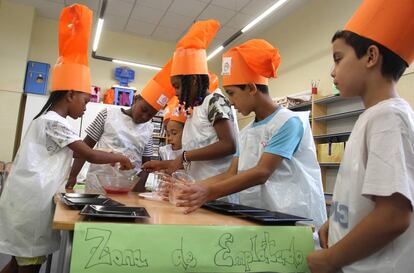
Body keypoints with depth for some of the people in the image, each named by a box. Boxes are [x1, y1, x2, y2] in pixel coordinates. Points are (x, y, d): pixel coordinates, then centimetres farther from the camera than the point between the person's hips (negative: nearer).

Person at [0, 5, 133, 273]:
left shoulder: (48, 119, 15)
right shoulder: (56, 122, -16)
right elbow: (90, 155, -16)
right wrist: (120, 157, -3)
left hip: (29, 197, 10)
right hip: (32, 200, -10)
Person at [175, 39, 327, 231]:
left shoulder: (289, 122, -9)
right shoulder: (245, 133, 13)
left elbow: (262, 173, -18)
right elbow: (231, 175, 8)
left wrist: (209, 192, -25)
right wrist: (192, 188, -3)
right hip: (257, 218, 6)